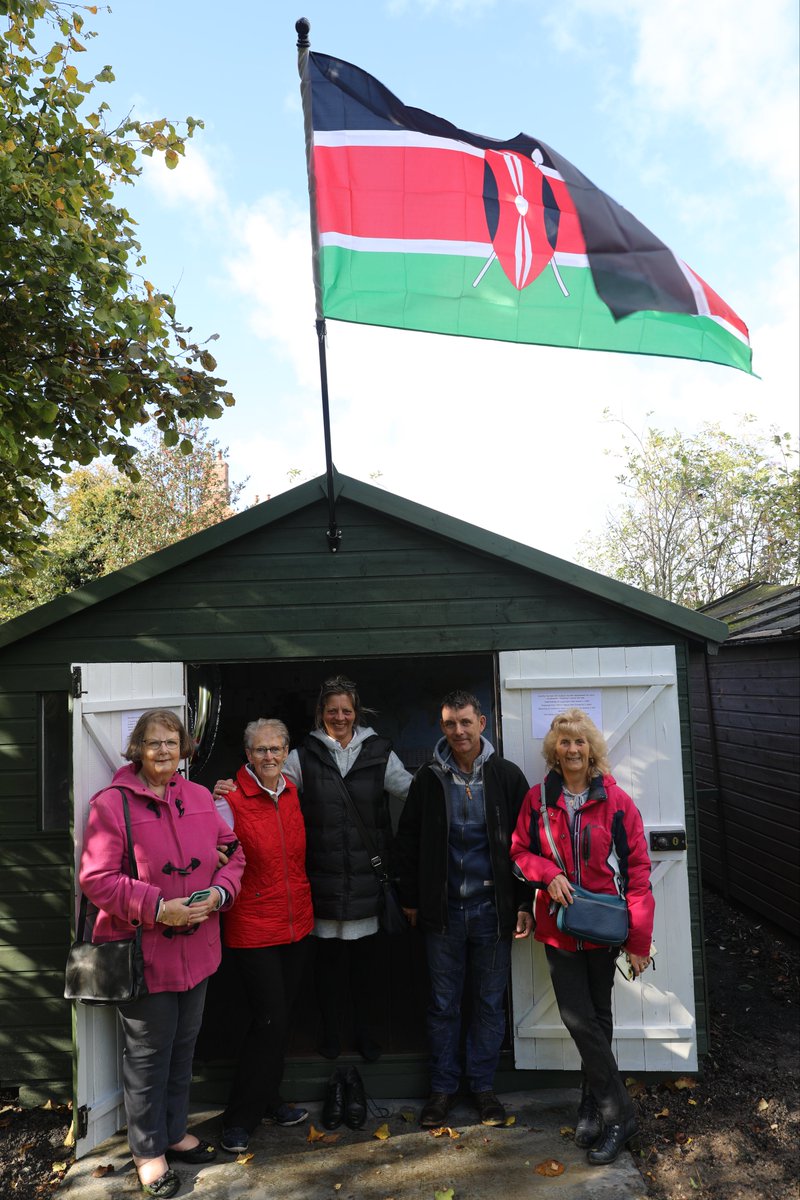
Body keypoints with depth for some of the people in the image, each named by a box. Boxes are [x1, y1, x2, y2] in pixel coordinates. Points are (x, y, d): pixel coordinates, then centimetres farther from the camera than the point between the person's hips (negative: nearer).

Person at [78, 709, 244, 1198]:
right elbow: (96, 878, -16)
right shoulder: (112, 803, -13)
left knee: (183, 1047, 21)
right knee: (148, 1054, 10)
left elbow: (232, 852, 9)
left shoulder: (200, 798, 3)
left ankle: (175, 1131, 42)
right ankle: (148, 1150, 31)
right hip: (144, 953, -5)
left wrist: (220, 891, -10)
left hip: (197, 950, 5)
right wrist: (157, 907, -23)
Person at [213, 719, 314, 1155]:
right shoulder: (230, 800, -14)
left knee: (280, 1017, 16)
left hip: (297, 923, 6)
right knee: (270, 1020, -3)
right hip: (253, 928, -6)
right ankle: (239, 1119, 15)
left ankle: (267, 1100, 35)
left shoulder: (291, 793, 4)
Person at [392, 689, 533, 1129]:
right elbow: (406, 842, 7)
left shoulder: (507, 776, -3)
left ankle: (483, 1085, 27)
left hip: (492, 908, 0)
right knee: (443, 1004, 10)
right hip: (443, 910, 1)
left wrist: (525, 903, -3)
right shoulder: (428, 779, 0)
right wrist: (410, 899, 6)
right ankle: (442, 1087, 25)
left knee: (489, 1003, 11)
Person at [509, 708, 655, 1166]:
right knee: (579, 1018, -1)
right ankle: (617, 1114, 17)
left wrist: (639, 939, -8)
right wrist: (548, 873, -14)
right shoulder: (538, 799, -2)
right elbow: (520, 852, 7)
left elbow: (638, 869, -6)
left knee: (597, 1018, 13)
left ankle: (593, 1105, 28)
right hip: (559, 926, 1)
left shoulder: (616, 801, -7)